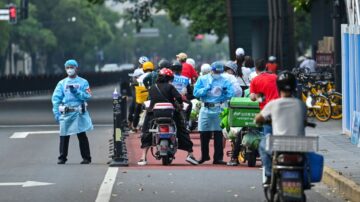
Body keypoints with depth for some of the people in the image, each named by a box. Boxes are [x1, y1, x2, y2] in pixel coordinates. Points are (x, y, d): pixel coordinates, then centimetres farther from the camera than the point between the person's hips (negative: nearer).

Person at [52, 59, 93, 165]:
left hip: (79, 113, -2)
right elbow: (56, 98, 4)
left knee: (82, 135, 0)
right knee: (64, 136, 1)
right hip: (66, 113, 2)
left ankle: (86, 158, 5)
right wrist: (56, 113, -6)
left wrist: (76, 92, -15)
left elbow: (88, 96, -3)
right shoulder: (62, 83, 10)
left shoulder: (83, 82, 6)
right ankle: (62, 158, 9)